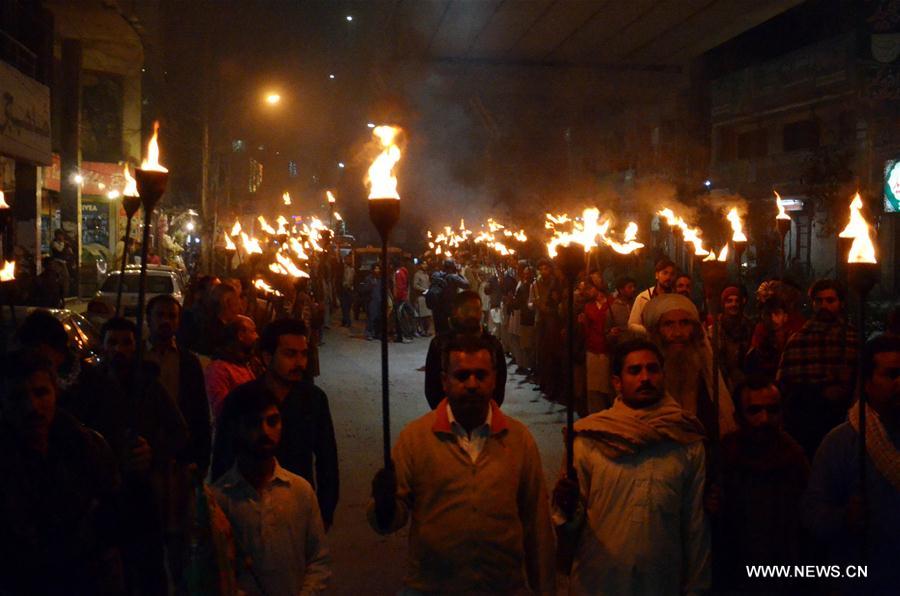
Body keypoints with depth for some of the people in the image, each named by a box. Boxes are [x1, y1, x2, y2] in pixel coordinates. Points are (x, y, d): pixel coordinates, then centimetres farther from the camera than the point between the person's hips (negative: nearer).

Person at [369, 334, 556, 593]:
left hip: (506, 586, 1)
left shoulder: (519, 438, -3)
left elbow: (536, 521, 1)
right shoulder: (414, 436, -7)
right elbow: (391, 520, -5)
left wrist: (543, 587, 4)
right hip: (429, 586, -1)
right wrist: (385, 506, -26)